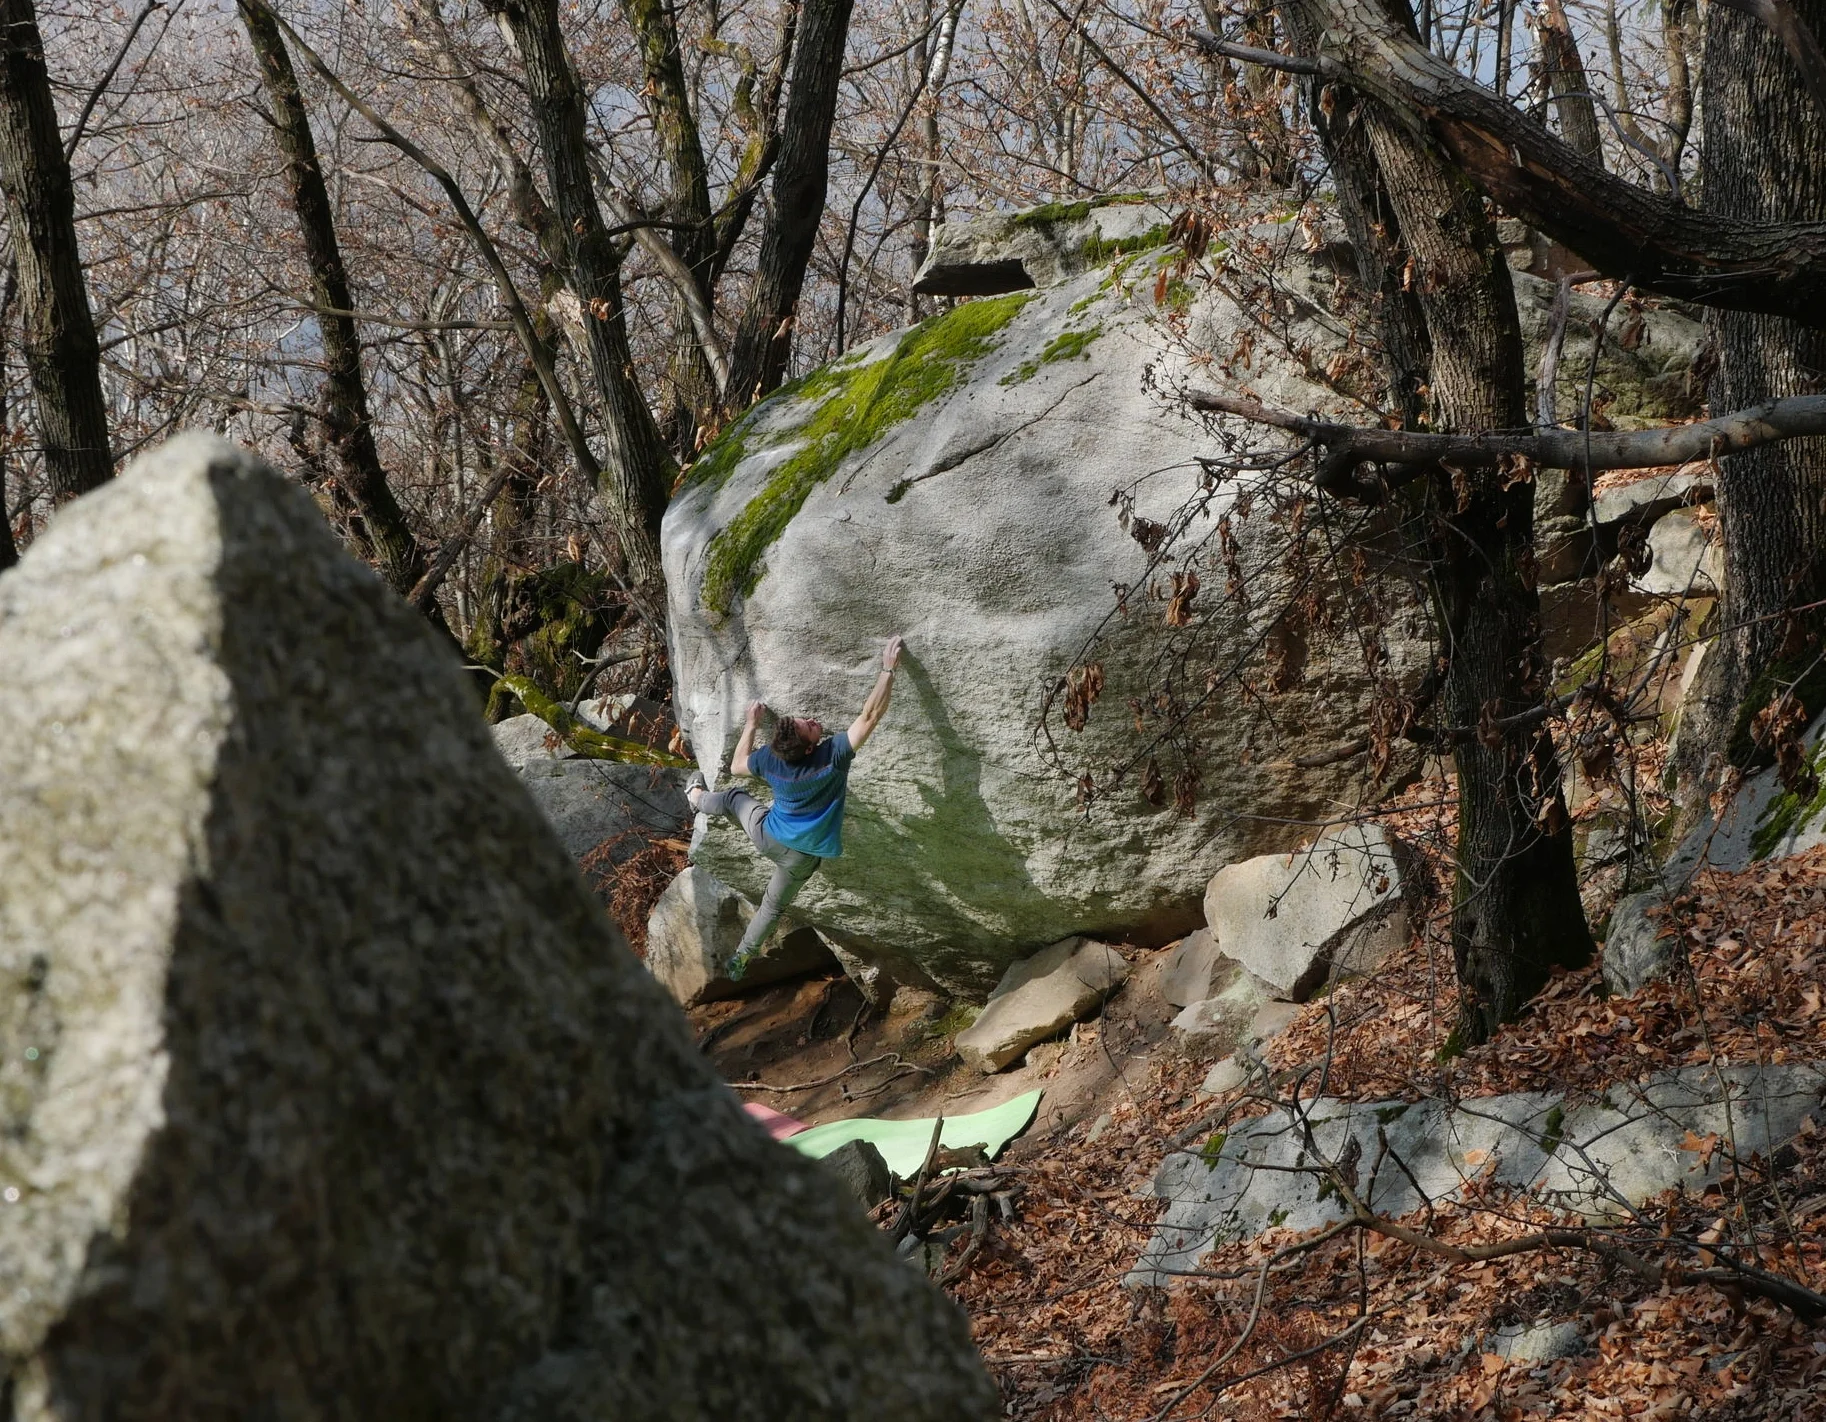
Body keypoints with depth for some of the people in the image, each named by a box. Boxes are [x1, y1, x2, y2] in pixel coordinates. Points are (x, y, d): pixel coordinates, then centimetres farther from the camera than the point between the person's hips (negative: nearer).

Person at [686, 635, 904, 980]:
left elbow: (737, 766, 0)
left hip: (767, 836, 2)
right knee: (773, 906, 23)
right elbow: (871, 714, -40)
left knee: (734, 797, 33)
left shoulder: (769, 759, -24)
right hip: (801, 855, -2)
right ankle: (739, 962, 36)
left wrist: (751, 725, 6)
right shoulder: (833, 755, -37)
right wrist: (888, 669, -37)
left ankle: (698, 799, 65)